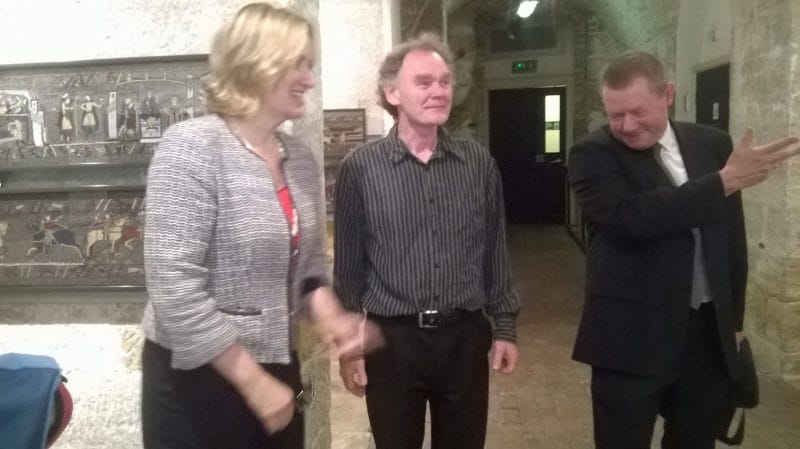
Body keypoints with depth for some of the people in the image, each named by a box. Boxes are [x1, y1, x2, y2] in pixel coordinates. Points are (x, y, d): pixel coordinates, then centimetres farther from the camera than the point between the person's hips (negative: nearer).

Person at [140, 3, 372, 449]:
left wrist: (329, 316, -7)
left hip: (278, 368, 6)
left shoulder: (301, 158, 4)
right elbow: (174, 288, -21)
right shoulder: (193, 148, -17)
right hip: (196, 380, -6)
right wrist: (253, 381, -17)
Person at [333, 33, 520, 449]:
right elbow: (348, 265, -1)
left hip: (464, 337, 2)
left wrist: (505, 326, 7)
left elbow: (495, 254, 7)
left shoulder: (479, 163, 1)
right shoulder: (360, 167, -7)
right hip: (392, 339, -2)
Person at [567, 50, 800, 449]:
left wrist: (733, 318, 16)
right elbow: (631, 216, -28)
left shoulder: (713, 144, 5)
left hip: (709, 333, 5)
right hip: (632, 337, -4)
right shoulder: (593, 156, -10)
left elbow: (732, 235, 15)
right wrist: (726, 180, -21)